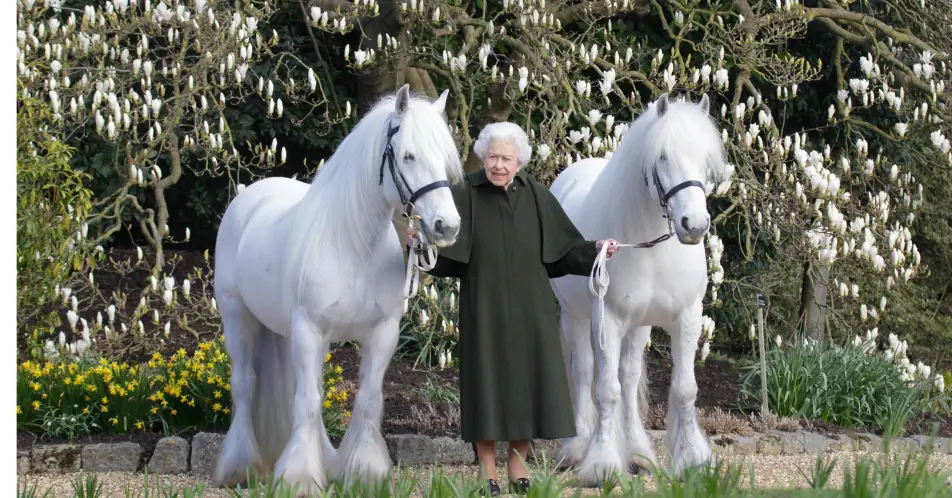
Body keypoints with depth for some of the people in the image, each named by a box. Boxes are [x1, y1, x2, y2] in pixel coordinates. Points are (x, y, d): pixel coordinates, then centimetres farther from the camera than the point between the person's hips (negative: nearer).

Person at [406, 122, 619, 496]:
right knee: (487, 380, 0)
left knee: (528, 378, 5)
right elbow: (443, 252, -13)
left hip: (530, 308, 3)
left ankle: (518, 463, 18)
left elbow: (563, 248, 6)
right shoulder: (465, 195, -6)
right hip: (485, 307, -3)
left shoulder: (536, 195, 3)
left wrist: (595, 249, -9)